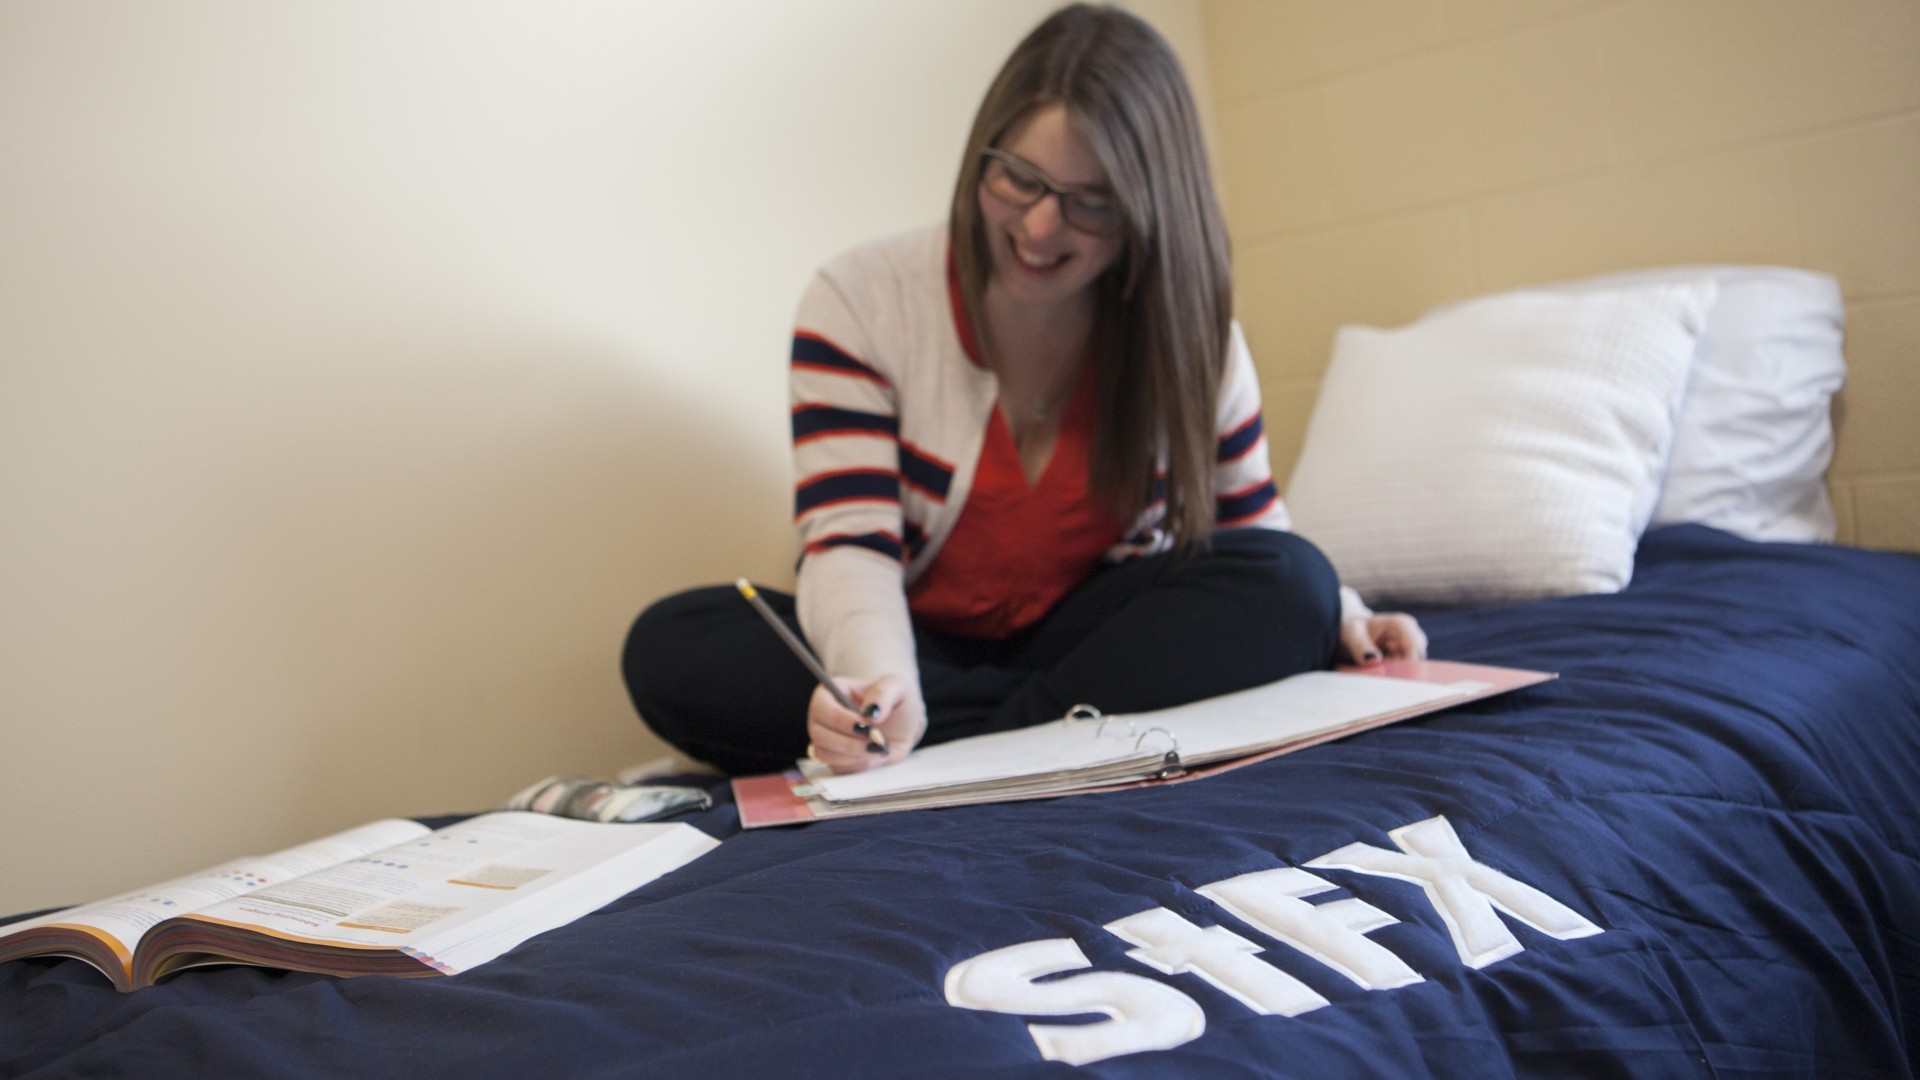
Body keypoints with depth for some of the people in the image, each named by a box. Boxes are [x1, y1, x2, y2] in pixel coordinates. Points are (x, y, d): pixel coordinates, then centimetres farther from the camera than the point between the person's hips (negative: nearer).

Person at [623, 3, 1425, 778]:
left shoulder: (1192, 338, -2)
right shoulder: (859, 305, -11)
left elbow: (1253, 537, 9)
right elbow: (849, 547, -19)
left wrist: (1342, 619, -12)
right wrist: (879, 683, -40)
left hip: (1084, 635, 2)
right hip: (911, 648, -1)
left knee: (1295, 581, -24)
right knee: (671, 647, -28)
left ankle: (983, 740, -26)